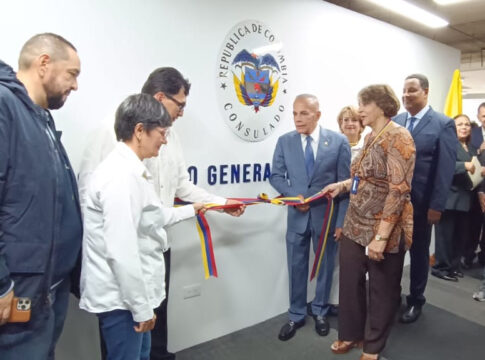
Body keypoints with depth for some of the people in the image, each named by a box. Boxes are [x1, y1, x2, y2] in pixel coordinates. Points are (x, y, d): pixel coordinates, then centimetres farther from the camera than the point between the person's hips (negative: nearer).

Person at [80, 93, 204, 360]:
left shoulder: (130, 170, 9)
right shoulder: (121, 176, -25)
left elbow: (152, 217, 22)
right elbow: (121, 252, -28)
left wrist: (190, 210, 34)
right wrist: (142, 307, -19)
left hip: (130, 294, 10)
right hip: (121, 298, -10)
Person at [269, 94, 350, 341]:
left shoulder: (339, 142, -7)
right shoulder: (285, 141, -1)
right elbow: (276, 176, 4)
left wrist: (342, 220, -7)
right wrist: (293, 195, -13)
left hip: (327, 216, -1)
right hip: (297, 215, 1)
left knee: (325, 265, 14)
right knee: (296, 268, 10)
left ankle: (319, 312, 36)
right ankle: (296, 315, 29)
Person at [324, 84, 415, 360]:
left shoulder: (398, 137, -16)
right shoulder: (370, 137, 10)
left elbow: (398, 190, -22)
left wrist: (381, 236, -24)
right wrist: (343, 185, 4)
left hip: (384, 229, -7)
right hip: (356, 224, 7)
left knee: (382, 289, 12)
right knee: (350, 281, 14)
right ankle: (352, 333, 37)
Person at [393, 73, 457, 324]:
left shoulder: (443, 124, -6)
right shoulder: (395, 122, 6)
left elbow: (446, 168, -10)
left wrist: (437, 206, -14)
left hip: (420, 202, -3)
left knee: (419, 252, 13)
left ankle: (415, 301, 30)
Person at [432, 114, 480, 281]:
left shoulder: (473, 148, 18)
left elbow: (476, 171, 22)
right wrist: (464, 166, -27)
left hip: (465, 198, 7)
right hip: (449, 197, -7)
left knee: (461, 234, 12)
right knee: (445, 234, -2)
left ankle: (454, 265, 24)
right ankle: (441, 267, 9)